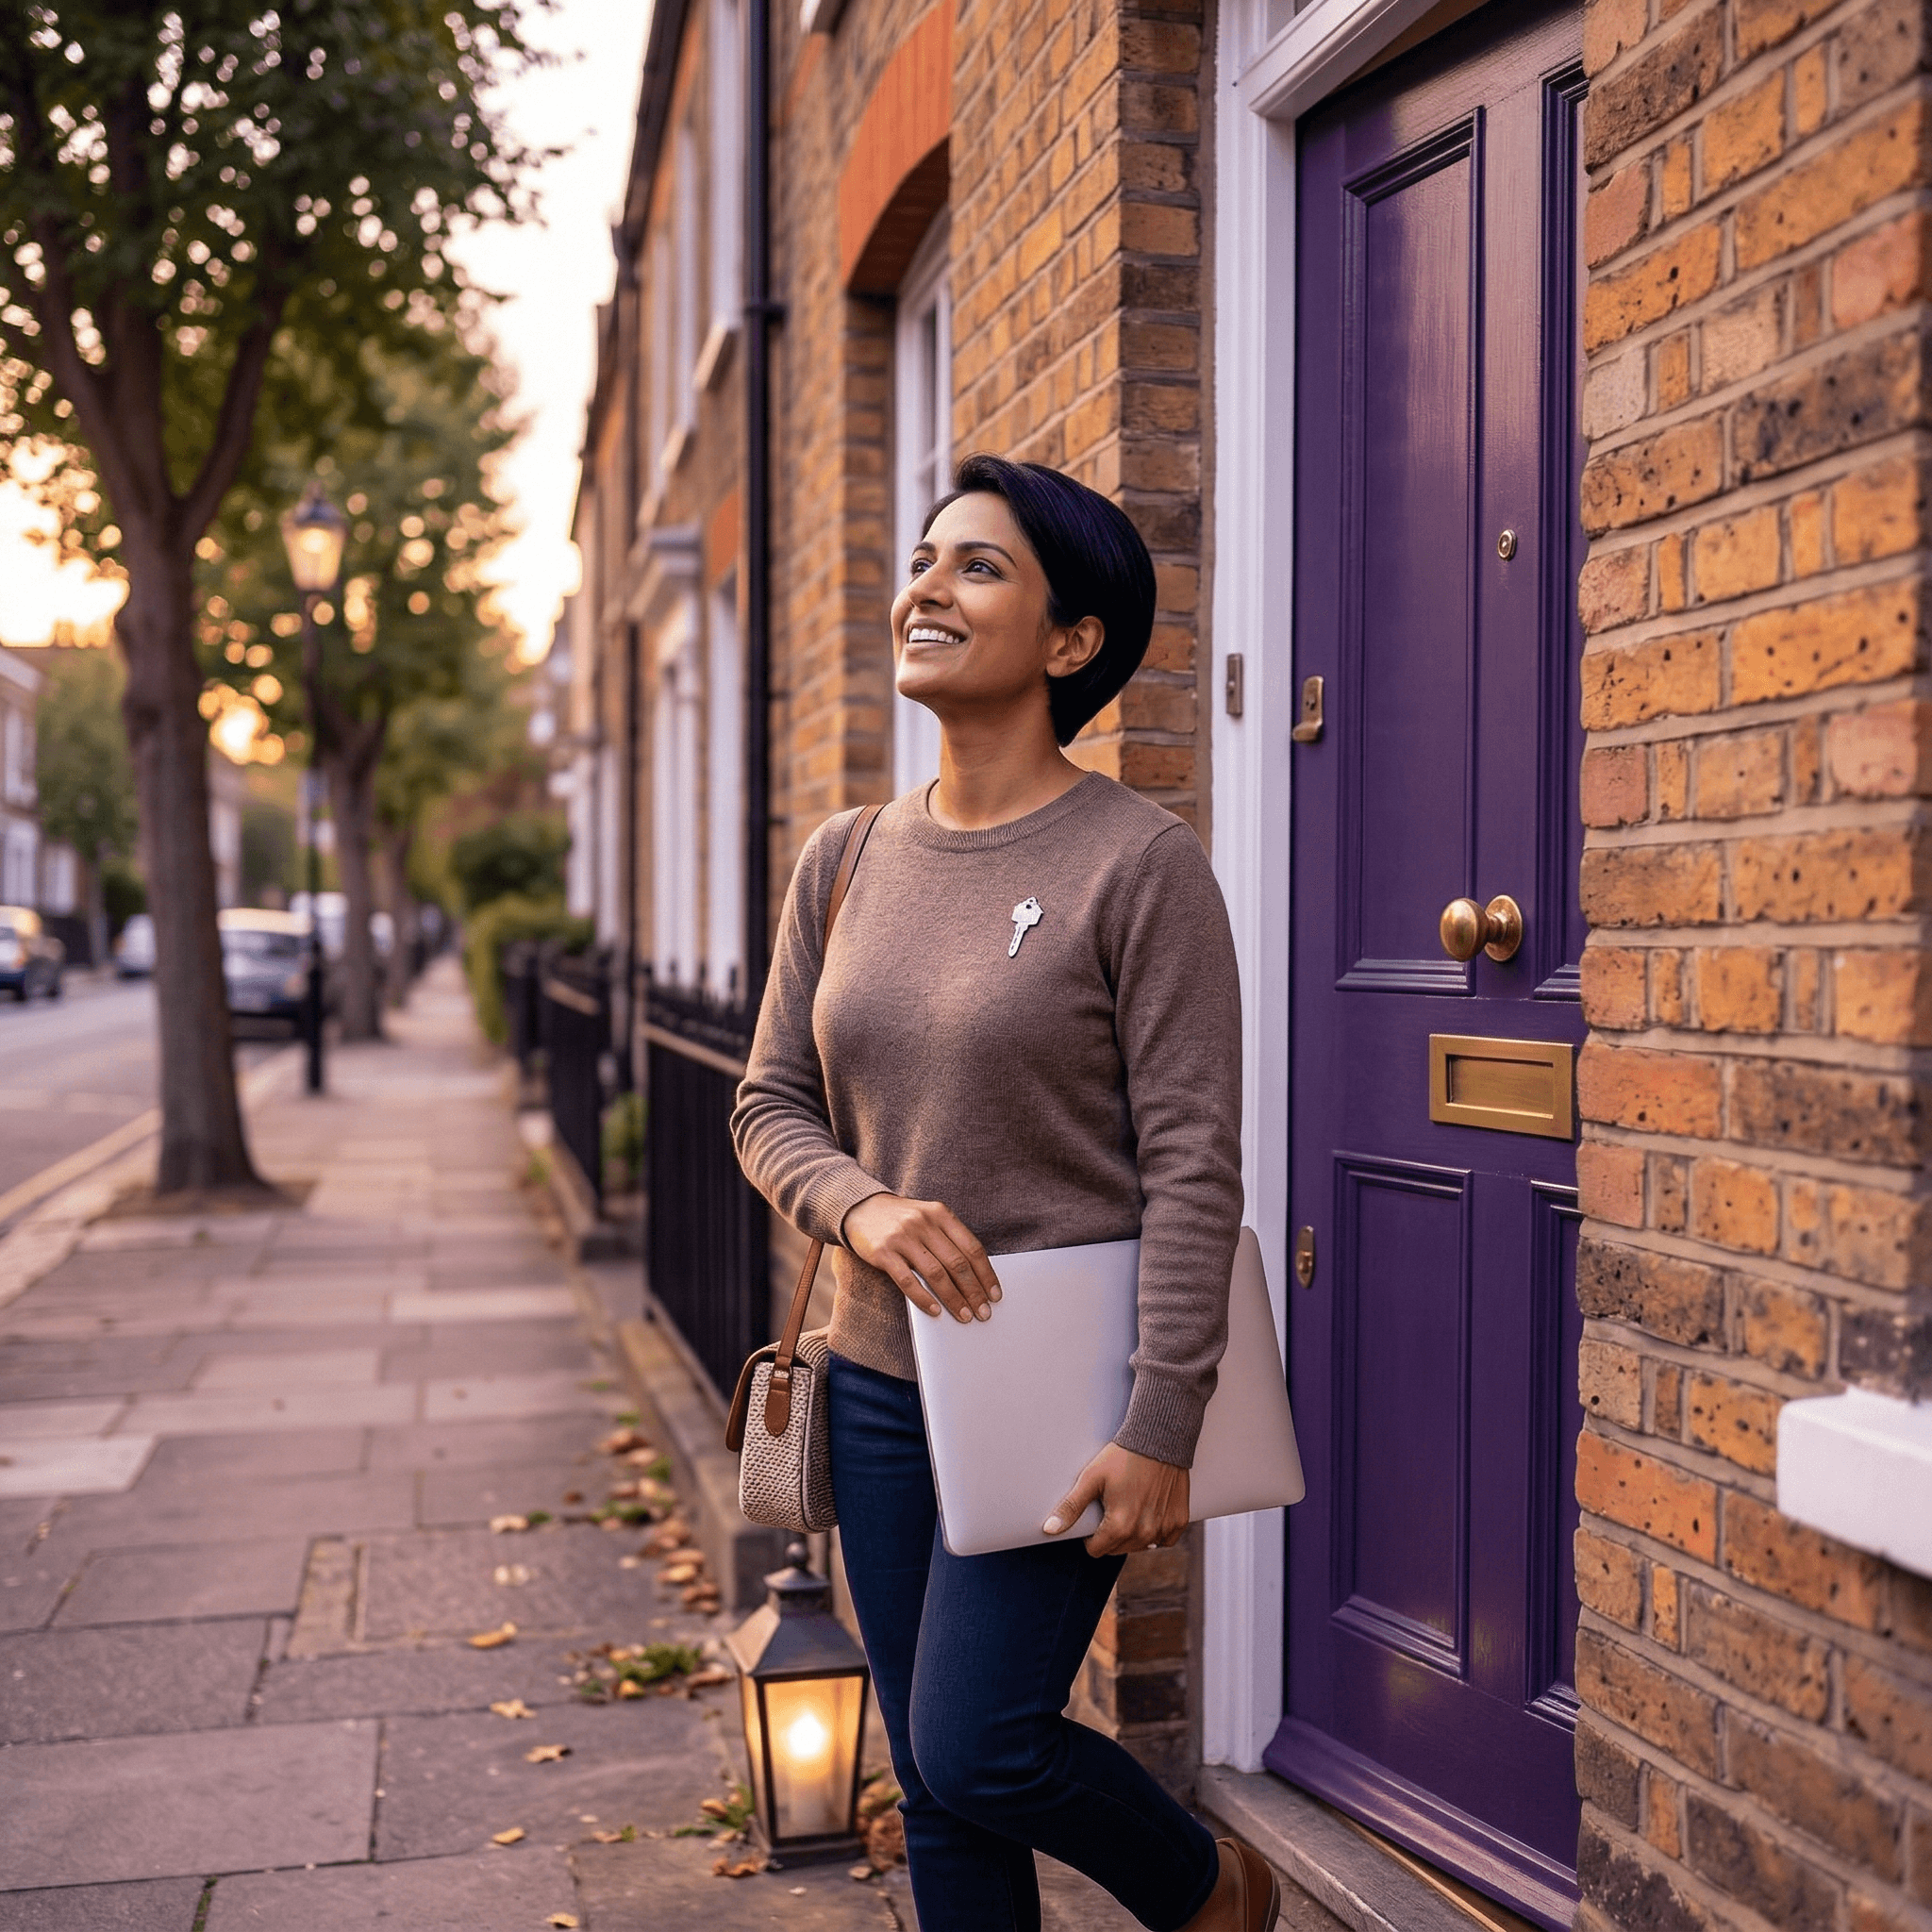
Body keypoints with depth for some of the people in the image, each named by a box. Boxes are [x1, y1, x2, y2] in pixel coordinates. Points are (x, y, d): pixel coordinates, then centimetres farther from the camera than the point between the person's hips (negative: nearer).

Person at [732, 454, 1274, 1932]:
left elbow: (1193, 1163, -15)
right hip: (883, 1381, 6)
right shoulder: (847, 861, 5)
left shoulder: (1139, 862, -12)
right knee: (933, 1794, 13)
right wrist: (858, 1207, -13)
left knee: (974, 1748, -6)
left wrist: (1162, 1429, -18)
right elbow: (772, 1105, 9)